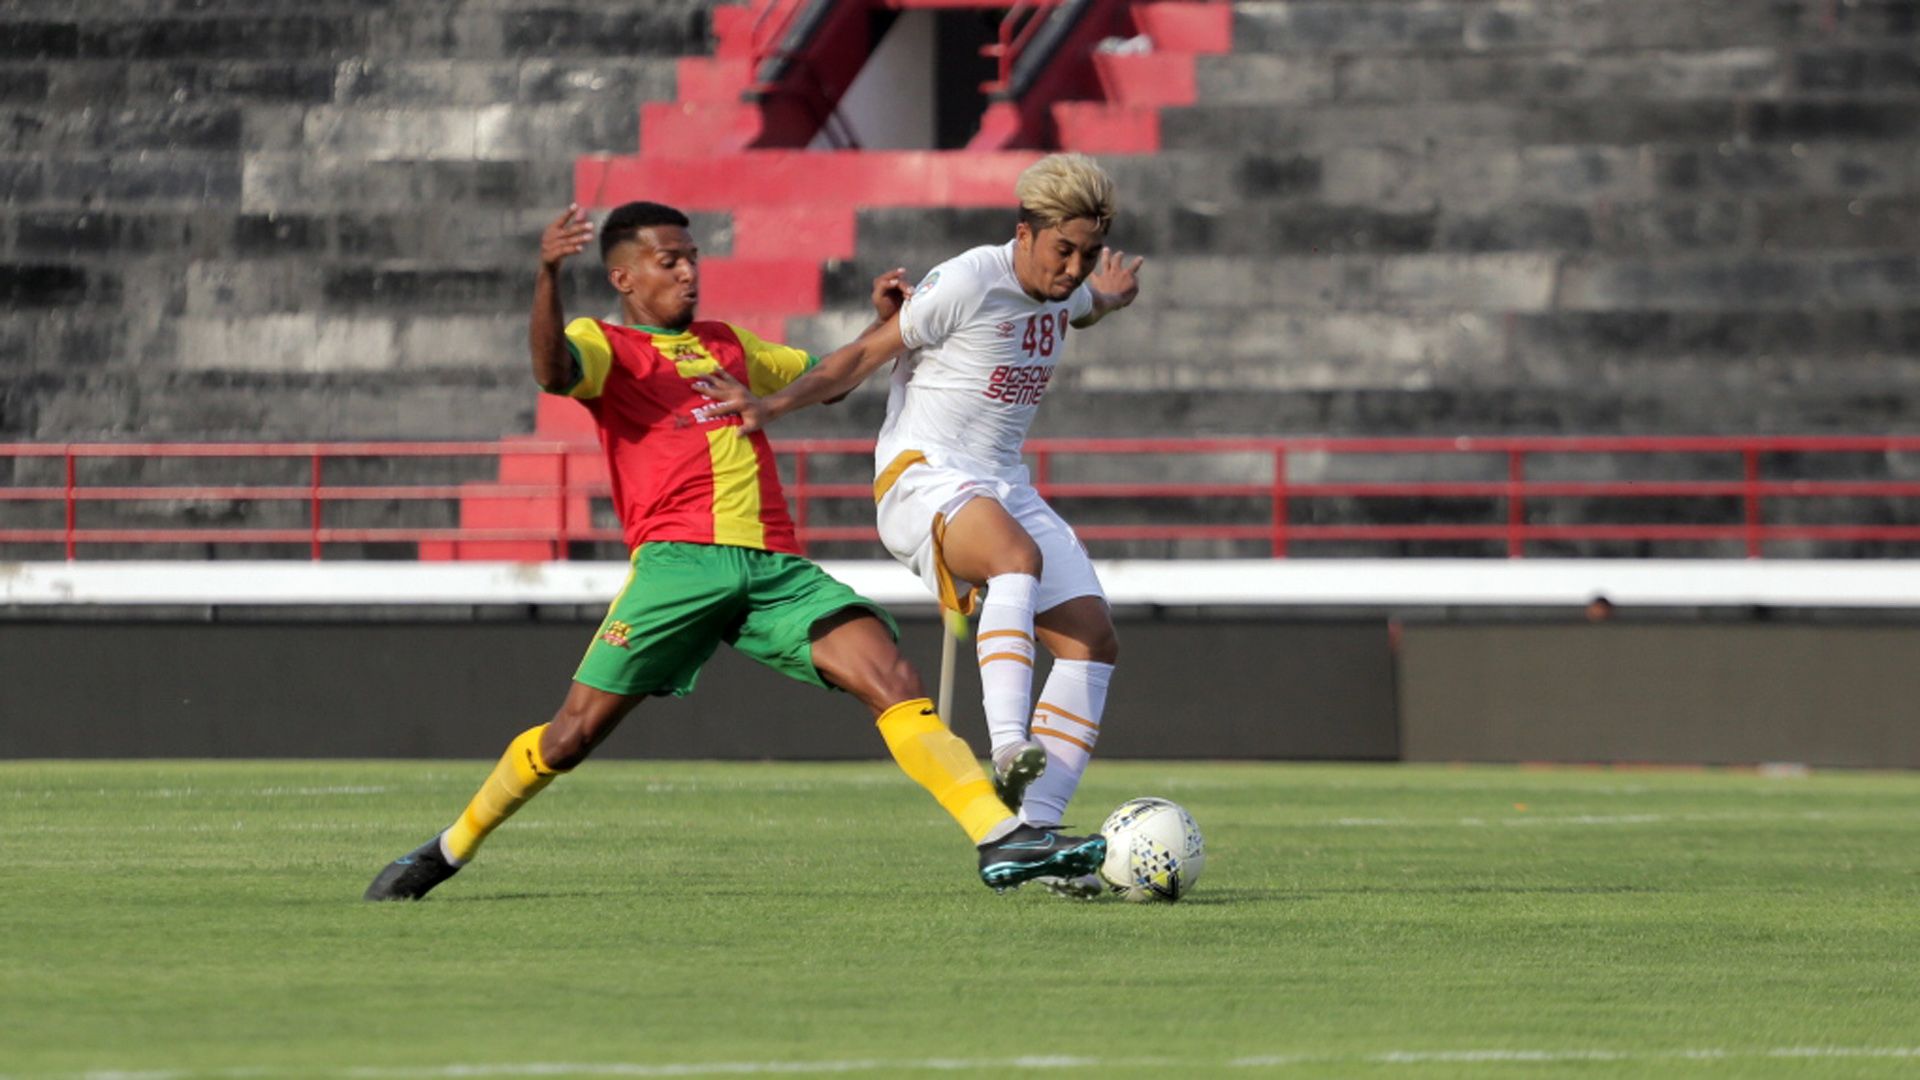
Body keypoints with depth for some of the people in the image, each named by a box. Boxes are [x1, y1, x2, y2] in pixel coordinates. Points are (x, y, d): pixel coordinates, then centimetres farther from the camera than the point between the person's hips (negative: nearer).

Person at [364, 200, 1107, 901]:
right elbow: (553, 372, -14)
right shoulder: (606, 347, 10)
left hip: (777, 569, 5)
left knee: (892, 678, -14)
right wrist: (547, 275, -30)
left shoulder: (725, 346, 29)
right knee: (577, 729, -7)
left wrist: (884, 325, 25)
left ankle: (1002, 839, -22)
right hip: (680, 560, -5)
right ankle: (447, 851, 13)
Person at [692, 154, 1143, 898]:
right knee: (1019, 558, -39)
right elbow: (867, 354, -6)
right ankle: (1009, 753, -53)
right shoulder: (967, 283, -14)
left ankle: (1036, 832, -5)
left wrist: (1105, 304, 16)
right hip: (922, 477, -8)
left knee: (1093, 638, -6)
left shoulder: (1066, 290, 8)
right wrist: (776, 405, -14)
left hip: (1002, 486, 8)